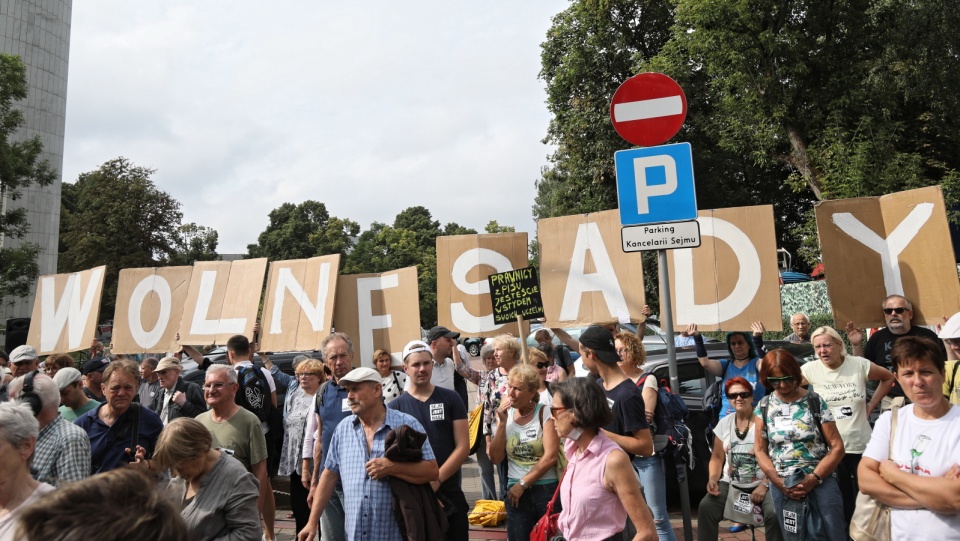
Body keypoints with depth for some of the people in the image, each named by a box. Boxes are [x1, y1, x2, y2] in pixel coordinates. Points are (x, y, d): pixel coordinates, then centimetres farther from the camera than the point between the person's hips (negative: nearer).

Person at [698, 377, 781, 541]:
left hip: (762, 484, -3)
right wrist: (713, 478, -6)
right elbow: (717, 457, 12)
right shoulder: (724, 424, 7)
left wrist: (764, 485, -17)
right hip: (730, 484, 4)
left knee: (774, 514, -32)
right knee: (706, 507, -21)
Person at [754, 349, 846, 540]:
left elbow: (837, 447, -3)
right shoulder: (764, 406, 2)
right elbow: (759, 449, 5)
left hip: (821, 481, -2)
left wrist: (813, 479, -12)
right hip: (781, 486, 2)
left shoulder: (815, 402, -3)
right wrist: (778, 482, -7)